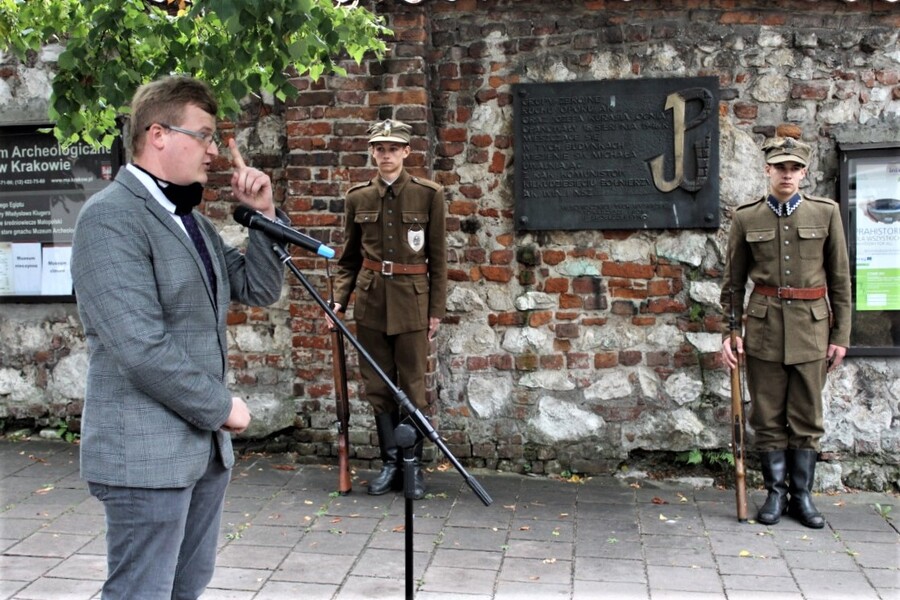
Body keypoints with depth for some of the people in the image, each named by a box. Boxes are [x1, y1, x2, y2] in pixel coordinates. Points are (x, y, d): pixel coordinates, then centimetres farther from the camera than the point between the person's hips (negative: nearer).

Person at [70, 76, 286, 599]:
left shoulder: (192, 220, 13)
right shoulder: (111, 216, -15)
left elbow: (259, 289, 14)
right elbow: (140, 346, -23)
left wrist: (264, 215, 2)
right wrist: (221, 407, -13)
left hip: (206, 443, 9)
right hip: (147, 452, -9)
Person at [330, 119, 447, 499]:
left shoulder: (428, 194, -3)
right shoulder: (358, 197, 5)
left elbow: (437, 256, -1)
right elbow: (349, 257, 11)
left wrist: (436, 309, -3)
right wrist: (339, 300, 0)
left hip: (412, 300, -3)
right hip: (371, 299, 3)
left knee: (412, 386, 3)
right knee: (377, 386, 8)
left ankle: (413, 465, 17)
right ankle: (390, 461, 21)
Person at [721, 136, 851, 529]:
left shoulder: (826, 213, 2)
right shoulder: (746, 218, 2)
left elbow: (840, 279, 4)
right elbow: (733, 281, 6)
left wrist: (841, 335, 1)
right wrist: (730, 332, -1)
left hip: (811, 327, 0)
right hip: (764, 327, 0)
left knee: (807, 418, 6)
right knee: (768, 418, 5)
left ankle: (802, 495, 18)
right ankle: (776, 493, 18)